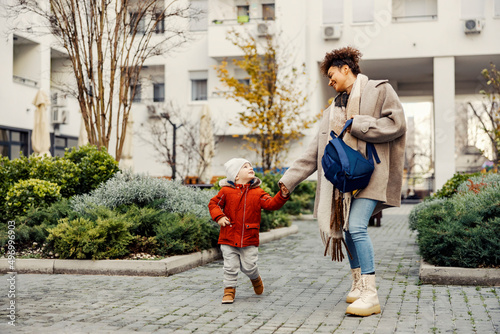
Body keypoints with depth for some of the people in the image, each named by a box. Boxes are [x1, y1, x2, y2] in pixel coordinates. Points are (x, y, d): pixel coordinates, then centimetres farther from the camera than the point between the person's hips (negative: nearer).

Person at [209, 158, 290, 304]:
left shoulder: (257, 192, 1)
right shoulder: (226, 191, -2)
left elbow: (271, 204, -8)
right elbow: (213, 203, 7)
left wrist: (282, 196, -23)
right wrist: (219, 217, -8)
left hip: (249, 239, 1)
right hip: (229, 237, 0)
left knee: (249, 267, 5)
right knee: (230, 267, 3)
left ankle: (255, 279, 37)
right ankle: (229, 290, 19)